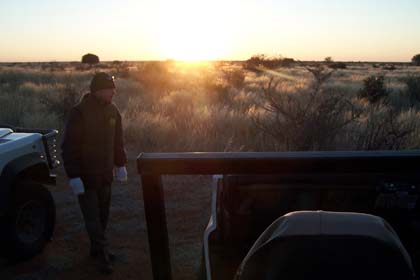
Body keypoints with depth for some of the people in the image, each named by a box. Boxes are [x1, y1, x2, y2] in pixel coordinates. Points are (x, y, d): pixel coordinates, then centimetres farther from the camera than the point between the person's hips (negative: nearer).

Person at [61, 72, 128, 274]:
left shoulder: (112, 110, 3)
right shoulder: (79, 113, -17)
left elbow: (118, 141, 14)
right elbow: (69, 147, -16)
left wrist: (120, 165, 12)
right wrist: (73, 176, -19)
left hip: (105, 174, 6)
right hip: (85, 176, -6)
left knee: (103, 215, 15)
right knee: (93, 217, 1)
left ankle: (97, 249, 31)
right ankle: (102, 255, 11)